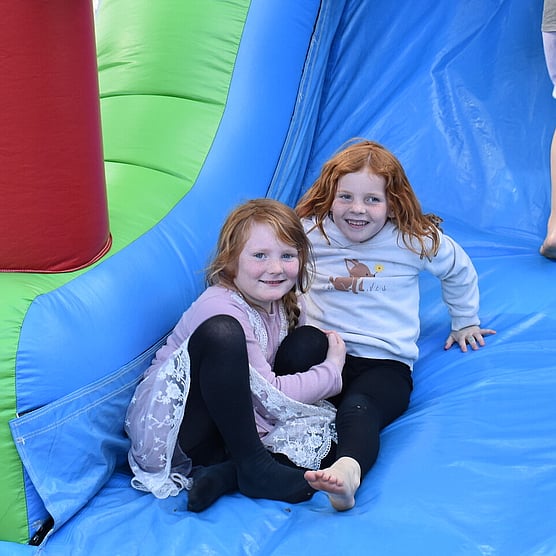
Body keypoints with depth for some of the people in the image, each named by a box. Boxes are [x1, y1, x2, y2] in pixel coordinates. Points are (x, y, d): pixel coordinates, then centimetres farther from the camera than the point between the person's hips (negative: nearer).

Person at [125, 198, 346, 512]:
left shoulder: (283, 303, 4)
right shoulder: (220, 308, -22)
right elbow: (270, 396, -24)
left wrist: (327, 349, -10)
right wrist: (332, 371, -10)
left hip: (231, 423, 9)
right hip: (166, 425, -9)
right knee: (222, 332, -33)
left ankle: (227, 473, -16)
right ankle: (254, 466, -20)